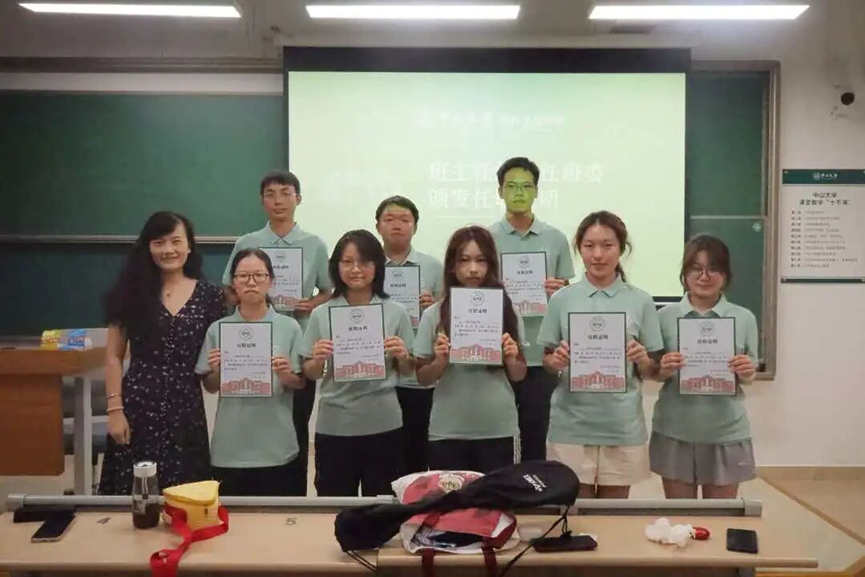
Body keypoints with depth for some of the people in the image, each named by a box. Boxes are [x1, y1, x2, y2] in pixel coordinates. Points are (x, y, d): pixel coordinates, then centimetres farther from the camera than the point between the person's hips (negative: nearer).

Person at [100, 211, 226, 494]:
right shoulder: (132, 291, 3)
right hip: (138, 407, 0)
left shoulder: (209, 295, 3)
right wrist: (115, 409, -4)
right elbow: (114, 356, 2)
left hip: (187, 410, 1)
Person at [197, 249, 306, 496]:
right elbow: (210, 387, 8)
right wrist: (216, 372, -12)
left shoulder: (289, 327, -3)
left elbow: (301, 383, 4)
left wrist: (286, 375, -16)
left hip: (276, 446, -1)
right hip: (230, 447, 1)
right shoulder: (218, 328, 1)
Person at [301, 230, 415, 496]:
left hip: (384, 425, 0)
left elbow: (408, 371, 7)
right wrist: (317, 360, -14)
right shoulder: (321, 314, 0)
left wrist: (402, 356, -14)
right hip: (334, 426, 0)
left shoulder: (396, 312, 0)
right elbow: (310, 374, 6)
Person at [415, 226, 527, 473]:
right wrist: (440, 361, -15)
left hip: (498, 431, 1)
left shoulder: (507, 310, 1)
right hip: (447, 433, 0)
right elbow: (423, 378, 3)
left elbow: (519, 375, 8)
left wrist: (511, 359, -12)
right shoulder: (434, 314, -1)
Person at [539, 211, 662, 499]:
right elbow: (546, 359, 6)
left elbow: (653, 371, 4)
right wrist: (557, 360, -15)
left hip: (622, 424, 1)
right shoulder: (562, 299, -1)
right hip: (571, 423, 0)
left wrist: (641, 359, -16)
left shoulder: (640, 302, -1)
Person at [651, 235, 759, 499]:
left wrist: (746, 373, -14)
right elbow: (654, 374, 6)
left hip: (726, 432, 0)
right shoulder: (665, 316, -1)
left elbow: (750, 376, 8)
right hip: (675, 431, 0)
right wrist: (664, 371, -15)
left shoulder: (744, 318, 0)